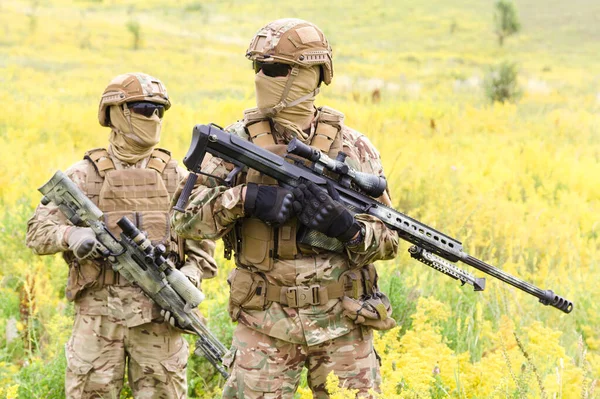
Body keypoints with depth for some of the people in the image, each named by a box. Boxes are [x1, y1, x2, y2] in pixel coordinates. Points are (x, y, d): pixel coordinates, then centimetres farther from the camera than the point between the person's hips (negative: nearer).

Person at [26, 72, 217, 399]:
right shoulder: (83, 175, 4)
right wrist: (71, 234, -20)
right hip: (98, 312, -1)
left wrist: (187, 281, -10)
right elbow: (37, 232, 1)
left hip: (159, 313, 1)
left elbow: (201, 243, 8)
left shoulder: (175, 176, 8)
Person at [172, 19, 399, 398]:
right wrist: (245, 198, -20)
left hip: (341, 323, 1)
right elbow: (185, 218, -4)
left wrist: (347, 226, -19)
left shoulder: (354, 148, 1)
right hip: (265, 323, 0)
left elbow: (388, 239, 2)